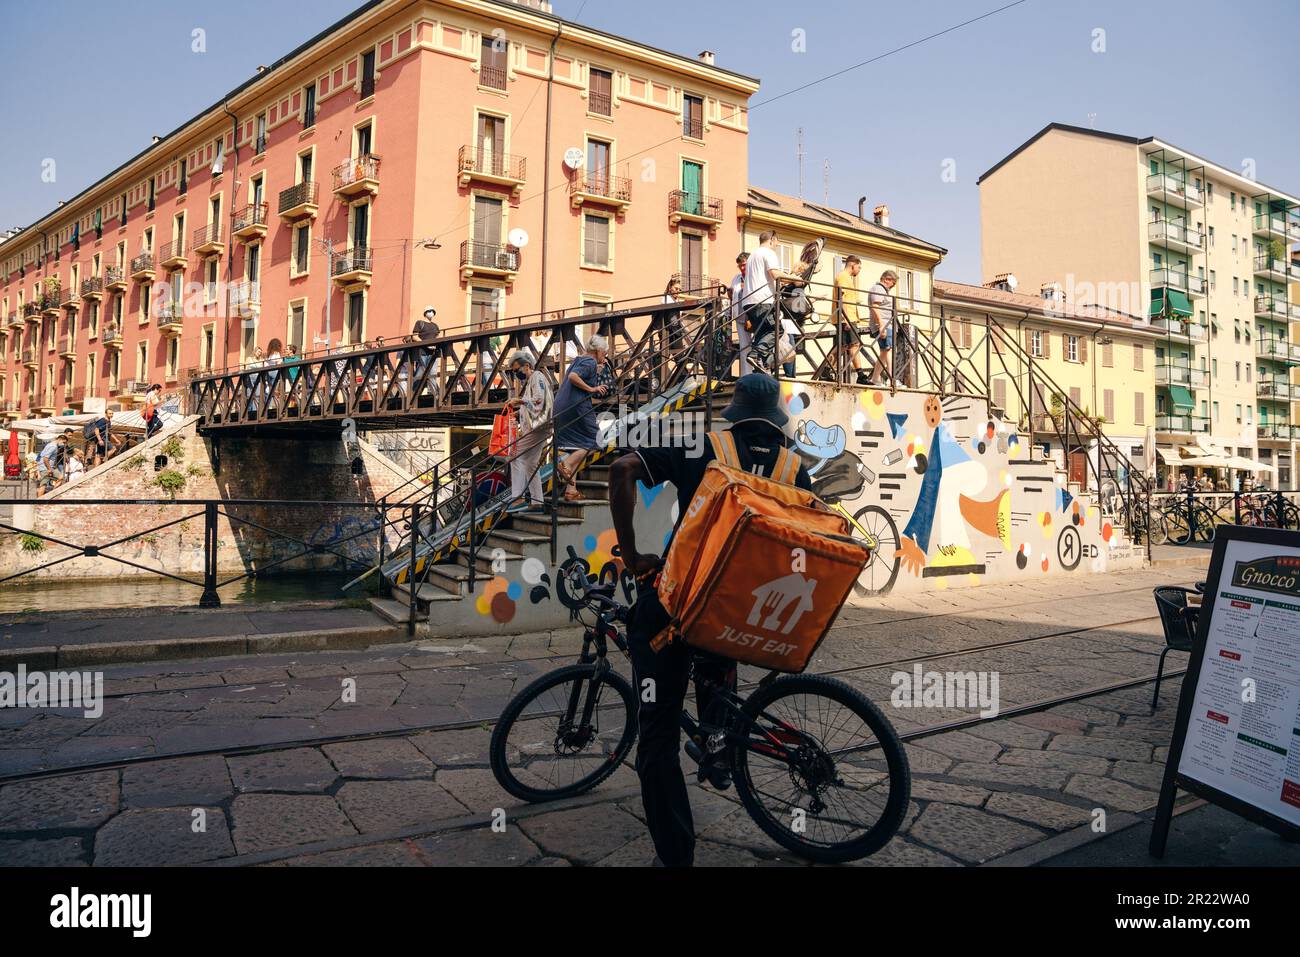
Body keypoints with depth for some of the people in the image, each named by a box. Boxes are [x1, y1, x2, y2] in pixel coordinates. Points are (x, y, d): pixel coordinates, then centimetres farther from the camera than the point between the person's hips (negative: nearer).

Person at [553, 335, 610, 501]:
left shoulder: (578, 360, 22)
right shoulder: (590, 363, -7)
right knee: (590, 440, 4)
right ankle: (566, 463, -19)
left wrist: (596, 374, 25)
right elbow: (573, 377, -23)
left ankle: (571, 490, 7)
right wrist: (591, 389, -17)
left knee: (575, 446, 11)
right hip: (578, 406, -9)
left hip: (561, 407, 9)